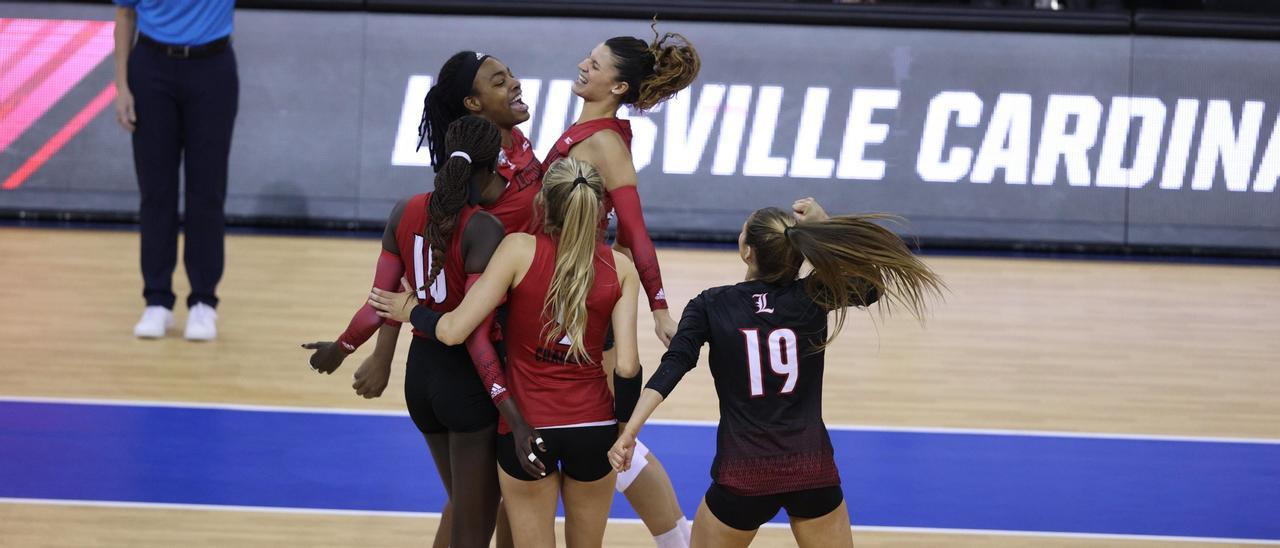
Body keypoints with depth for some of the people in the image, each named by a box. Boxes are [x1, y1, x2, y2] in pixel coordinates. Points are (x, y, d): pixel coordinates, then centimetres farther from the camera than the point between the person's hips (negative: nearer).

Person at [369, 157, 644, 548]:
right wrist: (624, 428, 8)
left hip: (525, 429, -2)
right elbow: (627, 367, -9)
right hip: (593, 427, 2)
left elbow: (453, 331, -13)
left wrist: (410, 310, 7)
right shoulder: (621, 269, -4)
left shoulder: (520, 249, -10)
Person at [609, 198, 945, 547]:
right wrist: (826, 225, 7)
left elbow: (673, 366, -16)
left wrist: (630, 433, -22)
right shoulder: (813, 296, -2)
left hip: (743, 475, -1)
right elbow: (872, 281, 14)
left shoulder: (711, 305, -4)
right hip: (812, 468, 1)